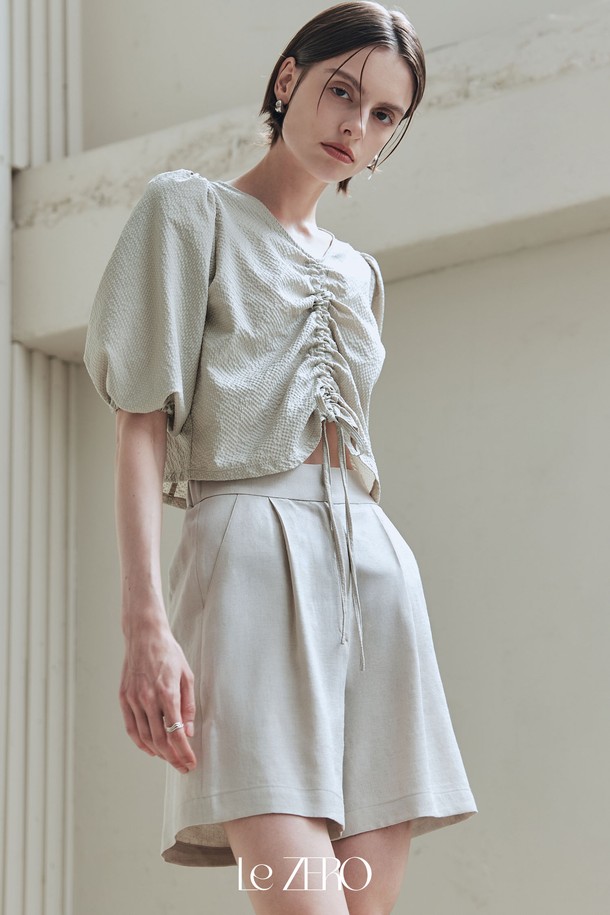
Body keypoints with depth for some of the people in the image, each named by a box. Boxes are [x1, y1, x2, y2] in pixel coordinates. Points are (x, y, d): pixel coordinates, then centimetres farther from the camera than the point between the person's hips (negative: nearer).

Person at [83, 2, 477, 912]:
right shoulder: (189, 211, 8)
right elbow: (143, 424, -2)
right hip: (248, 556, -6)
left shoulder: (358, 275, 25)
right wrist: (146, 621, -15)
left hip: (376, 568, 6)